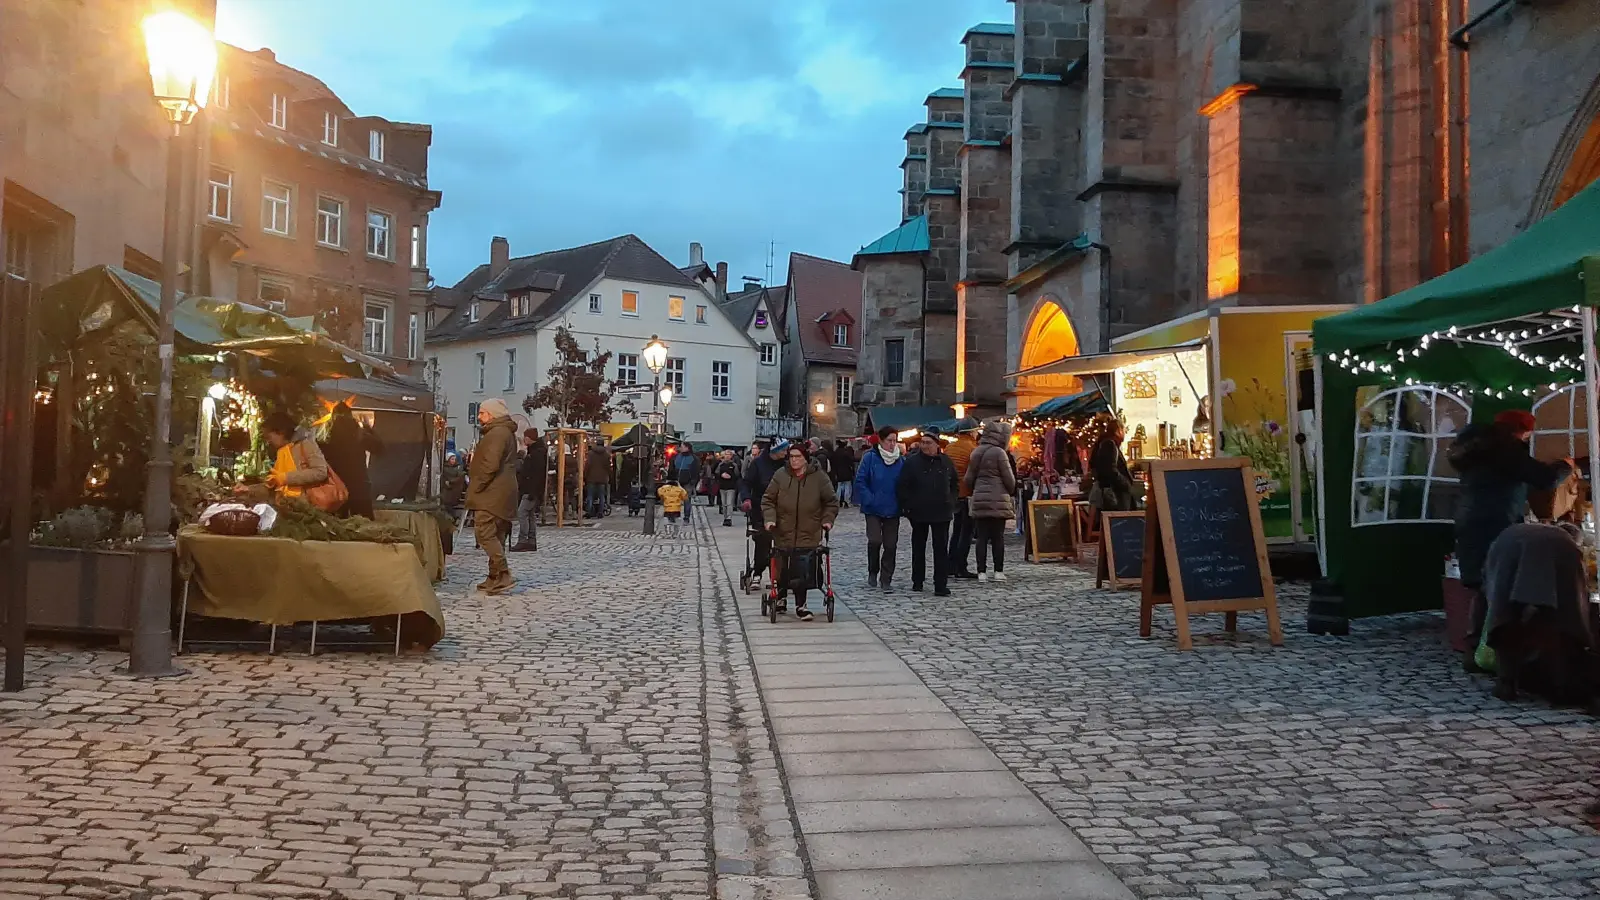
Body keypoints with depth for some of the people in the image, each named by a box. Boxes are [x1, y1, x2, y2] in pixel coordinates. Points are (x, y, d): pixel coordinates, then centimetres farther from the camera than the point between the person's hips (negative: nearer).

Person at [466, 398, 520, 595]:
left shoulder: (497, 433, -13)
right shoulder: (505, 432, 22)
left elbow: (490, 465, -23)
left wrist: (476, 486, -15)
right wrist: (476, 485, 23)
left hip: (492, 494, -11)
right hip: (501, 494, 11)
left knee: (485, 532, -13)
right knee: (495, 535, 12)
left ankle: (503, 575, -17)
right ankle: (496, 577, 15)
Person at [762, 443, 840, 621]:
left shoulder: (818, 477, -3)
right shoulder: (780, 475, -3)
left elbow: (832, 502, 8)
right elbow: (768, 499, 4)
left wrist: (827, 520, -2)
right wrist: (769, 518, -9)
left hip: (808, 535, -1)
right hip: (783, 534, 1)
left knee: (802, 573, -7)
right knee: (782, 571, 12)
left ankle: (800, 606, 7)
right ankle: (780, 597, 37)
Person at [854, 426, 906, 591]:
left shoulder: (901, 460, 4)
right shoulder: (870, 458, -6)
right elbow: (860, 480, -6)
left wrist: (902, 503, -3)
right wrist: (869, 500, -13)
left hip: (893, 510, 3)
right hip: (873, 509, -3)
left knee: (890, 544, 4)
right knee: (875, 540, -14)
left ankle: (886, 579, 15)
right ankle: (872, 573, 9)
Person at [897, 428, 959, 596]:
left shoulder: (946, 462, 3)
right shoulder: (912, 462, -4)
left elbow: (954, 486, 14)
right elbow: (901, 487, -3)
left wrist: (950, 504, 4)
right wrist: (908, 506, -7)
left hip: (941, 513, 1)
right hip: (918, 513, -1)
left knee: (941, 548, -3)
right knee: (918, 547, 12)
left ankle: (941, 585, -2)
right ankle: (917, 581, 24)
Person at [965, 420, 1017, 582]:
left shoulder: (976, 452, 10)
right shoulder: (999, 453, -9)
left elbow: (969, 478, 13)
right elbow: (1009, 478, -6)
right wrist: (1011, 492, 12)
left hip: (979, 499, 5)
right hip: (998, 500, -5)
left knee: (982, 537, 4)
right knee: (998, 537, 2)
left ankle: (981, 571, 1)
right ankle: (998, 571, 5)